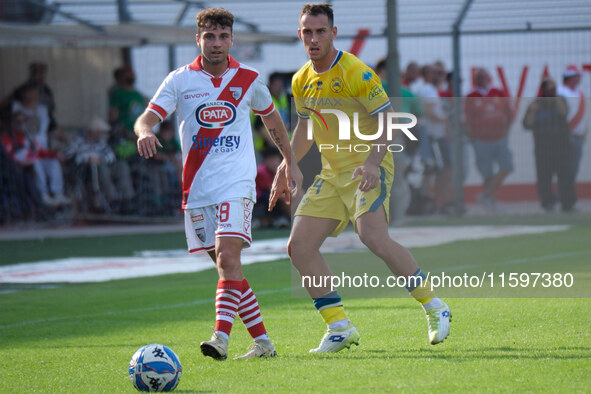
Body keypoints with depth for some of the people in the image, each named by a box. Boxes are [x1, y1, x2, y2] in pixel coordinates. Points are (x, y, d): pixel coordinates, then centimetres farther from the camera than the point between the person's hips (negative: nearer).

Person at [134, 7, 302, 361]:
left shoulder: (248, 80, 6)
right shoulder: (180, 80, 4)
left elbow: (271, 117, 22)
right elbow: (148, 117, -6)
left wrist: (291, 163, 25)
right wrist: (145, 132, -30)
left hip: (236, 183, -2)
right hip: (197, 186, 2)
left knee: (228, 256, -20)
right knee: (227, 265, 5)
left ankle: (221, 338, -28)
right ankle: (262, 341, 13)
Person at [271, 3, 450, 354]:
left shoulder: (355, 72, -14)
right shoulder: (302, 82, 8)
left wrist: (372, 162, -30)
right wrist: (286, 167, 15)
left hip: (369, 169, -8)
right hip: (332, 174, 8)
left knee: (373, 236, -29)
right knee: (299, 247, -4)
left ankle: (434, 307, -15)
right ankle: (339, 328, 4)